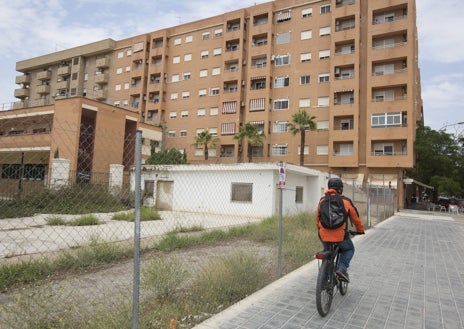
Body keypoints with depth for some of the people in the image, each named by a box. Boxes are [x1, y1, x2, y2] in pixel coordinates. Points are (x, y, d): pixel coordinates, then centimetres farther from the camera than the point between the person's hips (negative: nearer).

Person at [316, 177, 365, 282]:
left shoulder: (322, 201, 9)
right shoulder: (346, 201, 1)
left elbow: (317, 218, 17)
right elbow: (355, 218, 11)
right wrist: (360, 230, 29)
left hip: (324, 235, 3)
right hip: (340, 235, -3)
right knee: (349, 249, 25)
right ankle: (342, 268, 5)